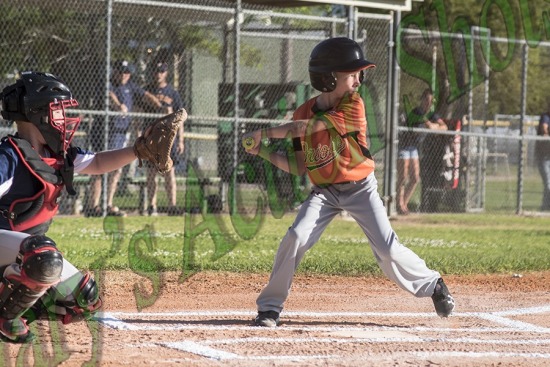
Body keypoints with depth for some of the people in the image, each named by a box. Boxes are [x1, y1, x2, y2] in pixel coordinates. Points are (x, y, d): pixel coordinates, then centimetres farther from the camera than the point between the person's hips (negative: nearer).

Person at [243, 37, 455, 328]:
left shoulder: (353, 106, -17)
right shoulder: (304, 112, -4)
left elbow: (308, 127, -26)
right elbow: (299, 167, -1)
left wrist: (264, 133, -23)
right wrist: (263, 152, -13)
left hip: (360, 189, -2)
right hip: (324, 192, 2)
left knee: (388, 252, -8)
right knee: (295, 238, -17)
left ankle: (432, 285, 19)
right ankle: (269, 308, -7)